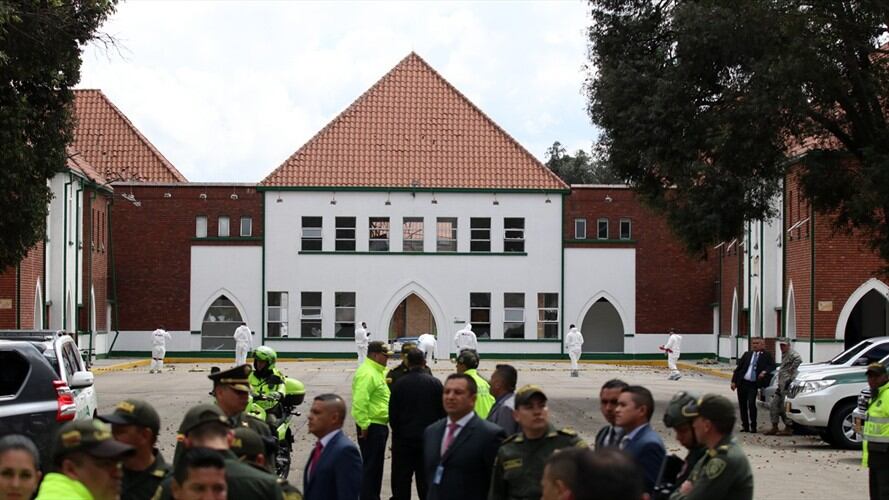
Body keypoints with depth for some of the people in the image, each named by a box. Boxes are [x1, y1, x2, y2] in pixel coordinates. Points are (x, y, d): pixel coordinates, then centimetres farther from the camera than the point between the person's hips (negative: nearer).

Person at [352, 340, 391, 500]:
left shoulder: (377, 371, 16)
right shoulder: (367, 373, -18)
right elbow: (360, 401, -26)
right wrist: (364, 425, -25)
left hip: (379, 425, 11)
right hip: (372, 427, -11)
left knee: (375, 465, 16)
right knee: (370, 465, -7)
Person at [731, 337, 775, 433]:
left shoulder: (766, 356, 3)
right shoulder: (747, 354, 12)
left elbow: (772, 365, -4)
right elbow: (738, 367, 11)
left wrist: (764, 372, -21)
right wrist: (734, 381, 3)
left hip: (753, 384, -4)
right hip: (742, 382, 4)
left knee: (751, 404, -15)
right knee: (742, 405, 7)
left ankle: (753, 427, -5)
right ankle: (745, 426, 17)